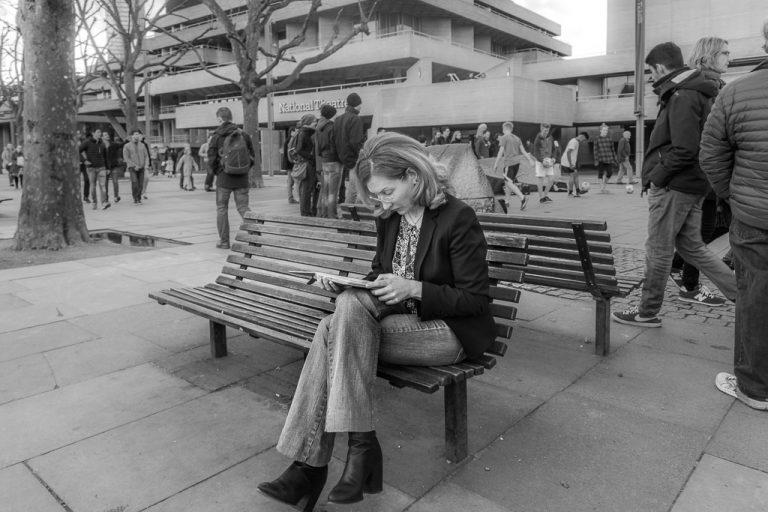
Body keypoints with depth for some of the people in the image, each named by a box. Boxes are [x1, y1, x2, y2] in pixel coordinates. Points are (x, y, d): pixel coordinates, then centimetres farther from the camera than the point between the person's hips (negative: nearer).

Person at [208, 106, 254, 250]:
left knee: (222, 209, 9)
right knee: (243, 207, 9)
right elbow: (252, 155, 5)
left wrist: (217, 172, 9)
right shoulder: (244, 135, 3)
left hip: (224, 178, -3)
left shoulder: (216, 137, -6)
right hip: (242, 178, 3)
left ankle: (224, 241, 12)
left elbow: (212, 158, -7)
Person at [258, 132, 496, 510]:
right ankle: (308, 466, -20)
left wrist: (414, 288, -24)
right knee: (331, 329, -24)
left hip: (450, 331, -6)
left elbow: (476, 301, -13)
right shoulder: (388, 219, 7)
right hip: (400, 320, 7)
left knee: (350, 310, -29)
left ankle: (361, 446, -20)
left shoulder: (458, 218, -14)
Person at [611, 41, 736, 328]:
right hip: (692, 185, 10)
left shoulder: (682, 97, -15)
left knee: (658, 251, 1)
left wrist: (655, 177, -13)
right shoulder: (695, 93, 17)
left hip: (673, 186, -10)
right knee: (691, 246, 16)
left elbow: (685, 150, -24)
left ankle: (647, 313, 12)